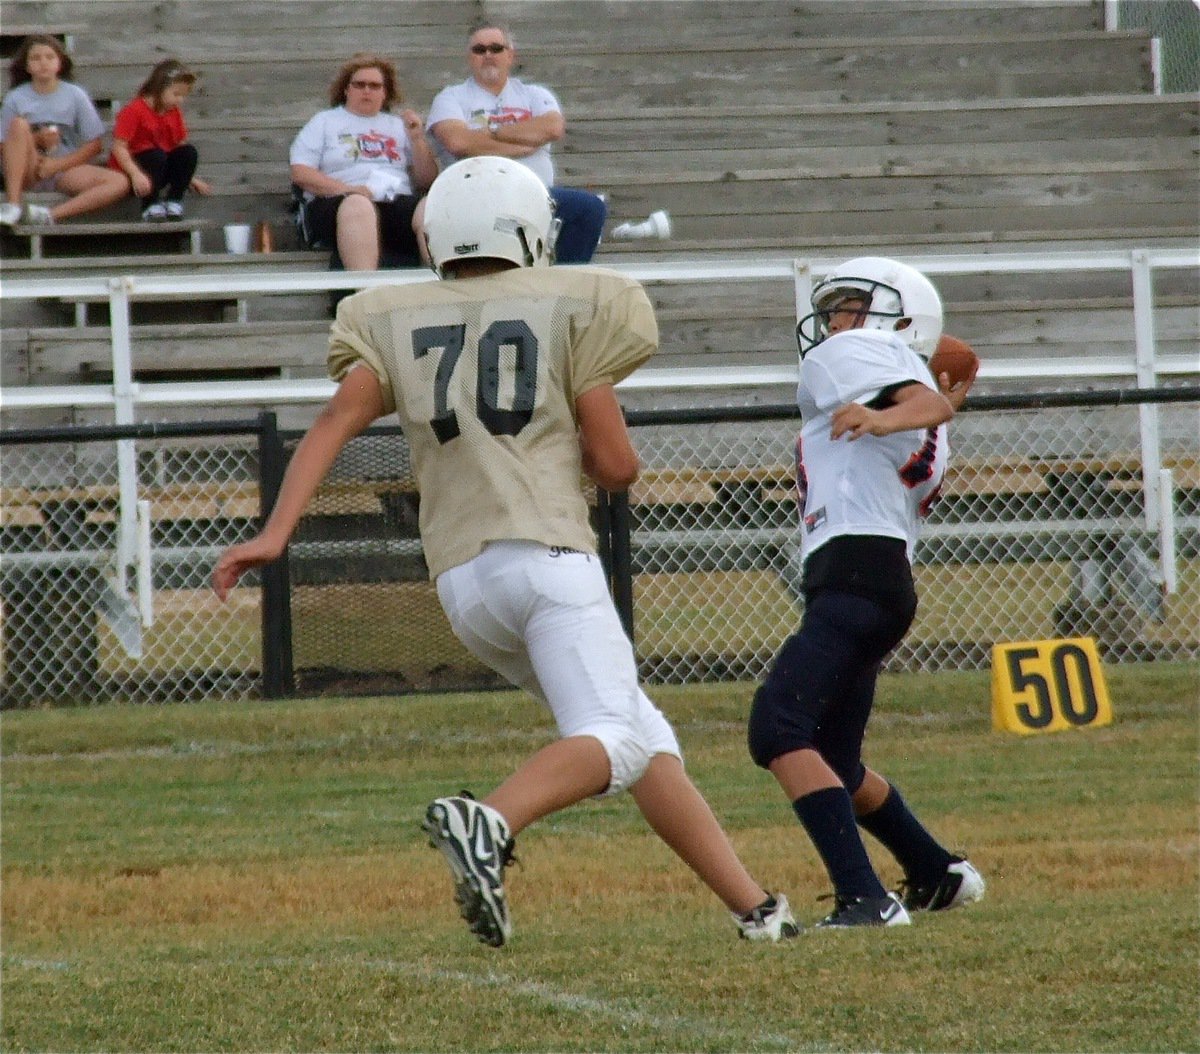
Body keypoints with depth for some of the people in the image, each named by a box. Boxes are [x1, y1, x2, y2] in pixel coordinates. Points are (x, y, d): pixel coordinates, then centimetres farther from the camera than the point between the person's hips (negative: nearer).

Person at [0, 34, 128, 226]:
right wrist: (36, 140, -17)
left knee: (120, 183, -24)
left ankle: (50, 215, -37)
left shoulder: (75, 95, 2)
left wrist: (58, 165, -11)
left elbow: (93, 145, 2)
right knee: (19, 123, -28)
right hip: (27, 173, -1)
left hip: (65, 169, 1)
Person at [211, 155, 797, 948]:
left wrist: (277, 532, -9)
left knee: (648, 737, 15)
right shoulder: (569, 306, 6)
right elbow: (616, 467, 2)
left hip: (460, 578, 6)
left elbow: (337, 420, -2)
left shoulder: (393, 322, 16)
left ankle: (754, 906, 11)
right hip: (546, 553, -6)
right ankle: (490, 821, -46)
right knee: (615, 742, -18)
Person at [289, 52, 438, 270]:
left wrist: (418, 138, 5)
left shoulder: (398, 125, 28)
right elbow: (300, 173, 8)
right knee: (357, 206, -41)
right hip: (337, 202, -2)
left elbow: (427, 181, 20)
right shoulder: (324, 122, 23)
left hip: (398, 202, 2)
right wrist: (347, 190, -7)